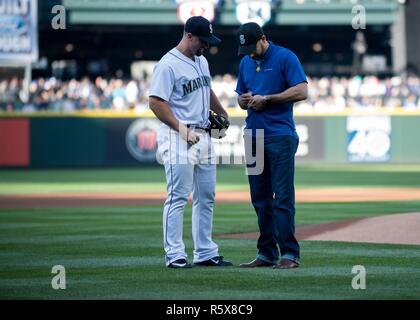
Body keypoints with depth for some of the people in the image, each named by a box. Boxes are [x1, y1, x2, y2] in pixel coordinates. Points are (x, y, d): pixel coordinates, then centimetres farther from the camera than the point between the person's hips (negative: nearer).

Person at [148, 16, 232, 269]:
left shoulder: (201, 61, 15)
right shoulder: (168, 65, -12)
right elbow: (156, 102, -18)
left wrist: (222, 114, 18)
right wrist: (182, 129, -21)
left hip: (203, 136, 9)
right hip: (179, 139, -9)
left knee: (206, 198, 10)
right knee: (178, 198, -8)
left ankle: (205, 253, 16)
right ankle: (175, 255, -5)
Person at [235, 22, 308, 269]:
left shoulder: (285, 57, -4)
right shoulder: (246, 63, 16)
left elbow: (302, 91, -13)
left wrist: (266, 98, -14)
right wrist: (244, 100, 0)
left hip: (280, 136, -7)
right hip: (254, 136, 7)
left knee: (283, 197, -9)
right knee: (260, 198, 8)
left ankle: (290, 253, -7)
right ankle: (267, 253, 13)